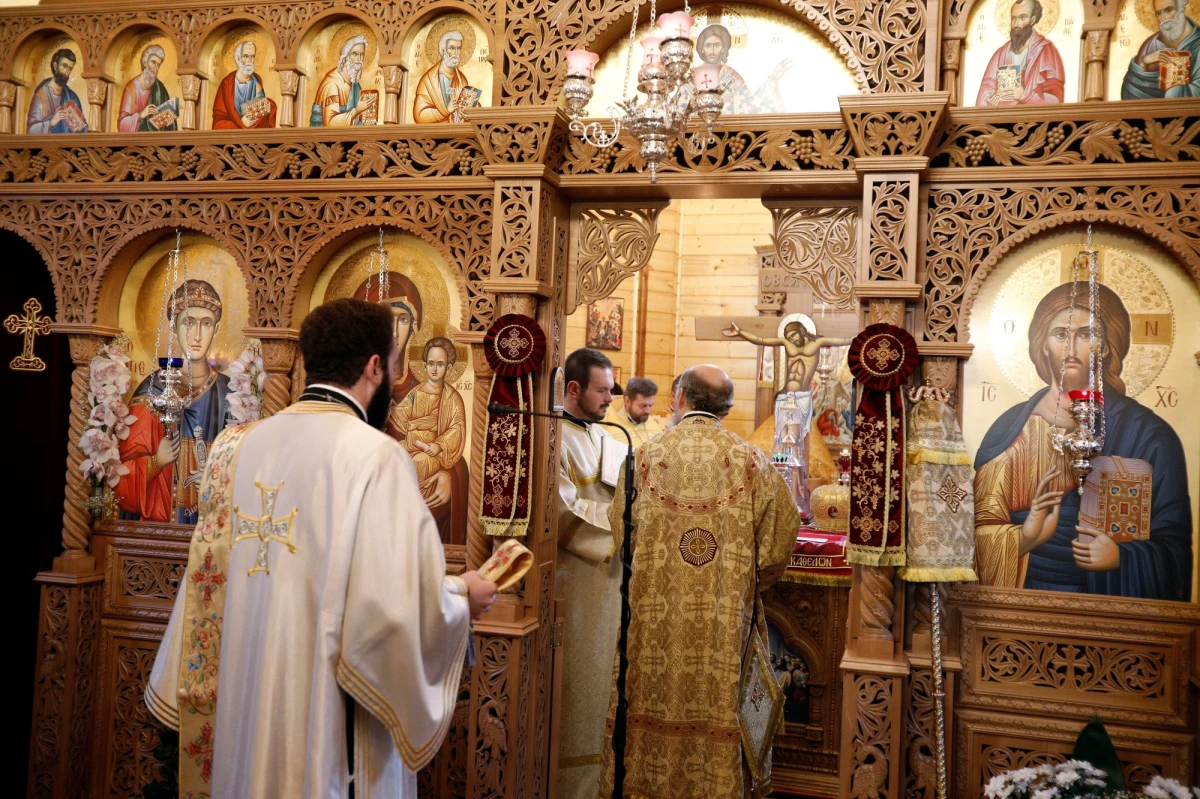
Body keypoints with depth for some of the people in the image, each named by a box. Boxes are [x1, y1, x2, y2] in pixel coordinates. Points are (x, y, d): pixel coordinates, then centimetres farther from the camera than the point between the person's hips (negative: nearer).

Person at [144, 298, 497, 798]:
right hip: (325, 726, -6)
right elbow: (400, 605, -22)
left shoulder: (238, 445, 3)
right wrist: (461, 595, -3)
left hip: (240, 717, 6)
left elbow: (208, 582, 8)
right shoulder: (375, 455, -16)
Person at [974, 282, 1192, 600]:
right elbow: (979, 527, 2)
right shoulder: (1010, 428, 5)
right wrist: (1021, 538, -16)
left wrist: (1122, 558, -15)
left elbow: (1172, 542, 2)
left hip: (1108, 606, -1)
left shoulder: (1147, 435, 2)